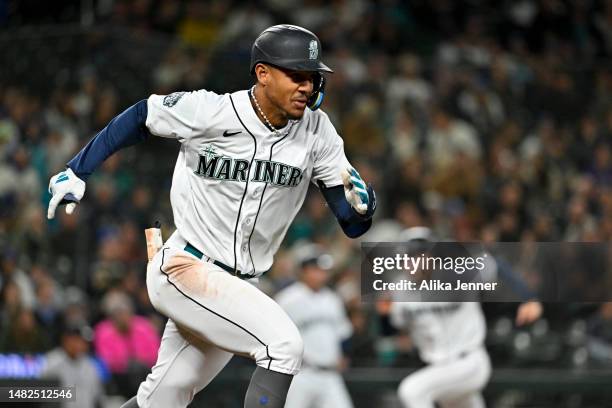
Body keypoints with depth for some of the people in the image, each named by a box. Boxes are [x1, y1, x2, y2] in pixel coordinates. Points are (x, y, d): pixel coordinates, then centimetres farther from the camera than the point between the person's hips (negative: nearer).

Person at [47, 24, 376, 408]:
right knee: (284, 345, -24)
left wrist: (361, 204, -26)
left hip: (237, 288, 6)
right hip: (184, 270, -6)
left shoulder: (316, 131, -4)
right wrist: (76, 172, 1)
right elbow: (138, 118, 1)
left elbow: (353, 225, -4)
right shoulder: (208, 111, -16)